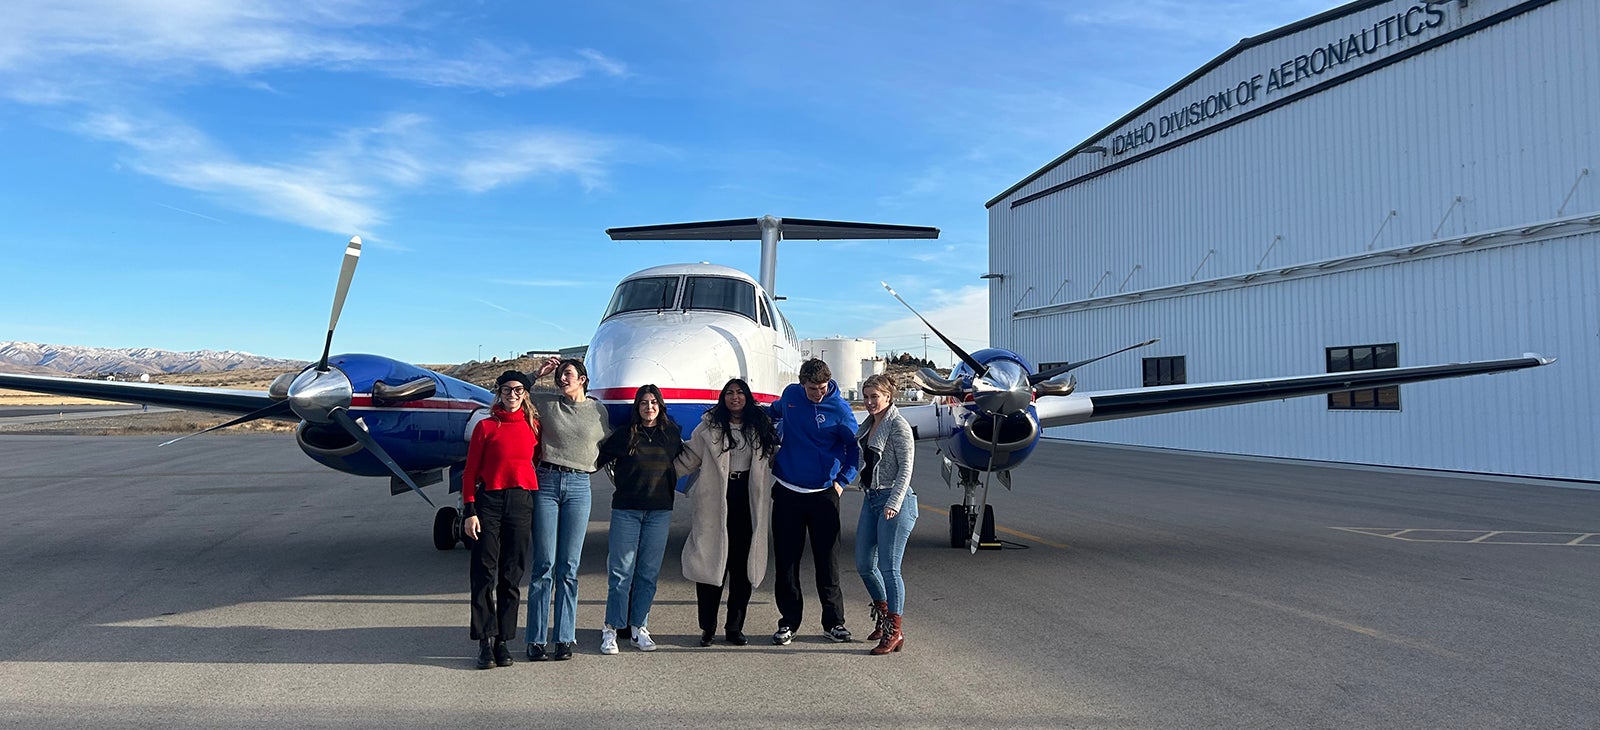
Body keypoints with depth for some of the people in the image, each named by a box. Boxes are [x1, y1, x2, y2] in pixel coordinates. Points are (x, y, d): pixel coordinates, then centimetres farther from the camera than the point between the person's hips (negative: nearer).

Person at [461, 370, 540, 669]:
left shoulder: (533, 427, 9)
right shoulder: (485, 427, 2)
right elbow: (470, 471, 1)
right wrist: (470, 511, -6)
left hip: (522, 501, 2)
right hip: (489, 500, -2)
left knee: (512, 575, 5)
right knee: (484, 572, -3)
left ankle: (503, 640, 13)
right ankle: (485, 641, 5)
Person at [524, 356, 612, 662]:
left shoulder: (598, 410, 10)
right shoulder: (546, 403, 8)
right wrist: (538, 374, 8)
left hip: (579, 487, 1)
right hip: (546, 482, 0)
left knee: (569, 567, 2)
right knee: (544, 563, -2)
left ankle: (564, 639, 8)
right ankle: (536, 640, 5)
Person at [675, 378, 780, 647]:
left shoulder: (760, 427, 10)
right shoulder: (709, 427, 3)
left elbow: (775, 457, 21)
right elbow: (688, 459, 2)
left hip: (748, 502, 2)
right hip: (714, 503, -2)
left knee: (743, 565, 4)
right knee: (710, 563, -2)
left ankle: (735, 627, 15)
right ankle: (708, 628, 11)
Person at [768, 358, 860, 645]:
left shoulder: (839, 408, -7)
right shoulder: (790, 395, 2)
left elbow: (854, 447, 1)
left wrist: (842, 481, -4)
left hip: (823, 494, -3)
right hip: (786, 492, 3)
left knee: (828, 560, 2)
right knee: (786, 560, 6)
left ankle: (834, 621, 15)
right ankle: (788, 622, 16)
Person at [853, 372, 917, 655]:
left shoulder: (898, 426, -10)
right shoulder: (868, 425, 13)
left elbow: (905, 469, -16)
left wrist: (894, 503, -27)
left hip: (894, 501, -8)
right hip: (871, 499, 8)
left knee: (889, 568, -5)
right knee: (863, 563, 11)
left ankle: (894, 632, 5)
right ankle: (882, 615, 32)